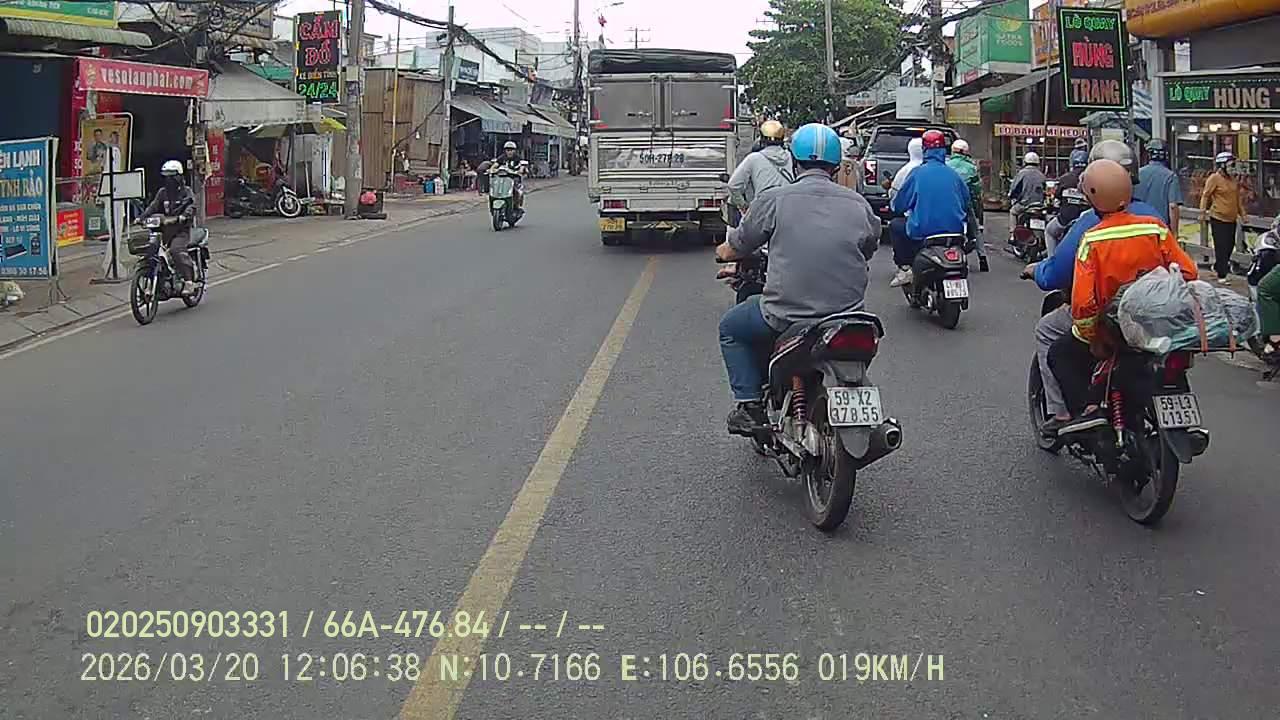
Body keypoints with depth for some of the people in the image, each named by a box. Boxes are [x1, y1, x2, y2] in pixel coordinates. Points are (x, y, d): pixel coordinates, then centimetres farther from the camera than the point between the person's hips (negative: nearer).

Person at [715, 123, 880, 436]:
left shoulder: (774, 199, -5)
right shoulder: (859, 204, 4)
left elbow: (733, 249, 3)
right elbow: (869, 248, 18)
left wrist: (725, 251, 28)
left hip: (785, 317, -3)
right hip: (846, 317, 3)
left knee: (730, 327, 25)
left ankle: (749, 405, 13)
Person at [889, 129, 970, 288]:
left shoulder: (917, 173, -7)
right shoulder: (953, 174, 3)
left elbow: (898, 204, -1)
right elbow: (966, 202, 15)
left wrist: (893, 204, 23)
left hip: (922, 231, -4)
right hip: (954, 230, 4)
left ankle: (904, 268, 10)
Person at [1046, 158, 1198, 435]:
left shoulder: (1092, 240, -17)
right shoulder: (1156, 228, -6)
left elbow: (1083, 302, -23)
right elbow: (1188, 272, -4)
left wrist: (1090, 339, -9)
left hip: (1110, 330, -4)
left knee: (1060, 353, 15)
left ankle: (1086, 407, -5)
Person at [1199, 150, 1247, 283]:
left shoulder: (1233, 179, 12)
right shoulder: (1214, 178, -9)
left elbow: (1238, 197, 19)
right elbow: (1206, 194, -11)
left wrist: (1241, 213, 19)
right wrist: (1203, 208, -23)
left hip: (1231, 219, 7)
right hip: (1218, 218, -7)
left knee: (1230, 246, 13)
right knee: (1221, 247, -7)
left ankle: (1218, 266, 33)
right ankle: (1222, 275, -3)